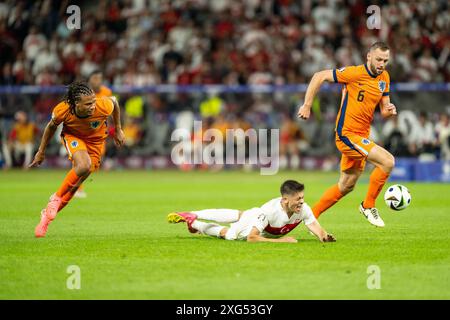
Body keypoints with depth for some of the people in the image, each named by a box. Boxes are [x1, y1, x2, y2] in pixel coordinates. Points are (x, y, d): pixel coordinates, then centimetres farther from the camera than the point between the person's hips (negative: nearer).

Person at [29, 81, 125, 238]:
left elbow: (114, 102, -7)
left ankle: (48, 213, 13)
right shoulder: (62, 110, -31)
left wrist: (118, 130, 3)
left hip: (95, 140, 2)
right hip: (72, 135, -2)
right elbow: (51, 126, -8)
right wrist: (41, 151, 2)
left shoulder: (104, 106, -33)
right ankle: (56, 198, -11)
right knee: (83, 165, -32)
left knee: (81, 177, -3)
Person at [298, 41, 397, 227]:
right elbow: (319, 76, -9)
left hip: (361, 137, 8)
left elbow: (383, 111, 14)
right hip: (347, 134, -8)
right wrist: (307, 105, -11)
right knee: (388, 161, -21)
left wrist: (389, 111, -10)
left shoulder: (384, 77, 8)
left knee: (346, 187, 15)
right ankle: (368, 206, -6)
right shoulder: (354, 73, -14)